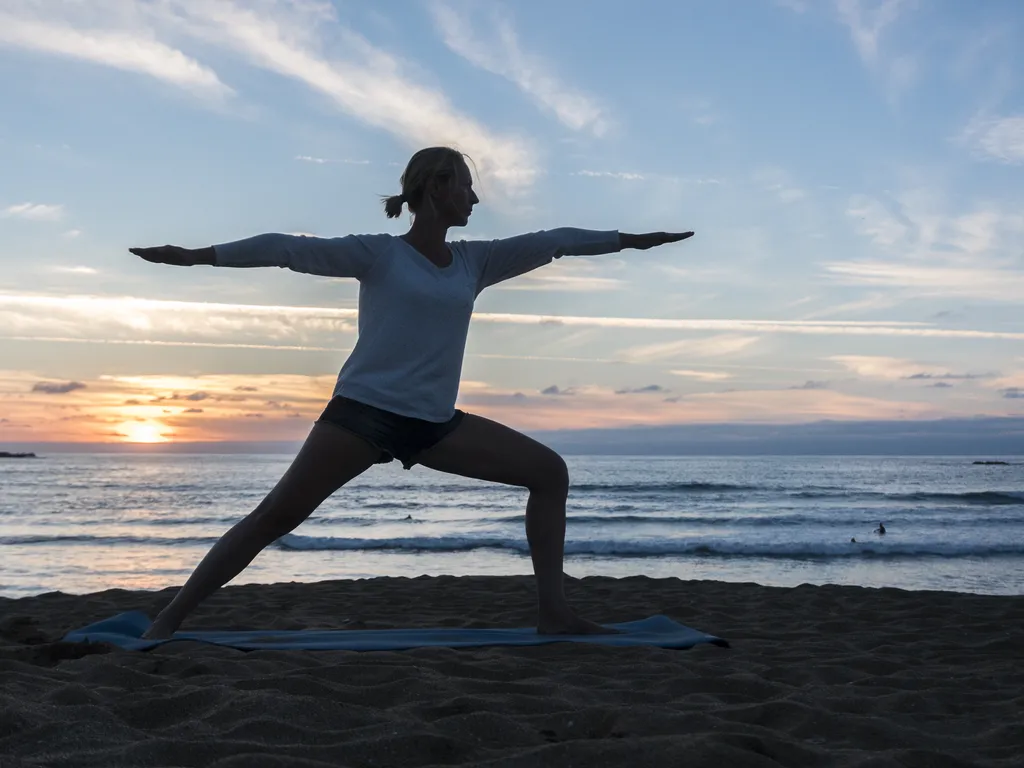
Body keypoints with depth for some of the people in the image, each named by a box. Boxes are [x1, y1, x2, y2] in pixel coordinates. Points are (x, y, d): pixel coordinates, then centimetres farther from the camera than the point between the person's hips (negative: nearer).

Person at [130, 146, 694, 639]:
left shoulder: (474, 261, 12)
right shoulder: (378, 254, -2)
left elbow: (552, 241, 13)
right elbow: (290, 249, -5)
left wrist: (633, 240, 16)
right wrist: (198, 256, -7)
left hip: (435, 423, 6)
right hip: (363, 410, -5)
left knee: (549, 470, -1)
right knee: (276, 515, -10)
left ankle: (552, 612, -1)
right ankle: (169, 618, 1)